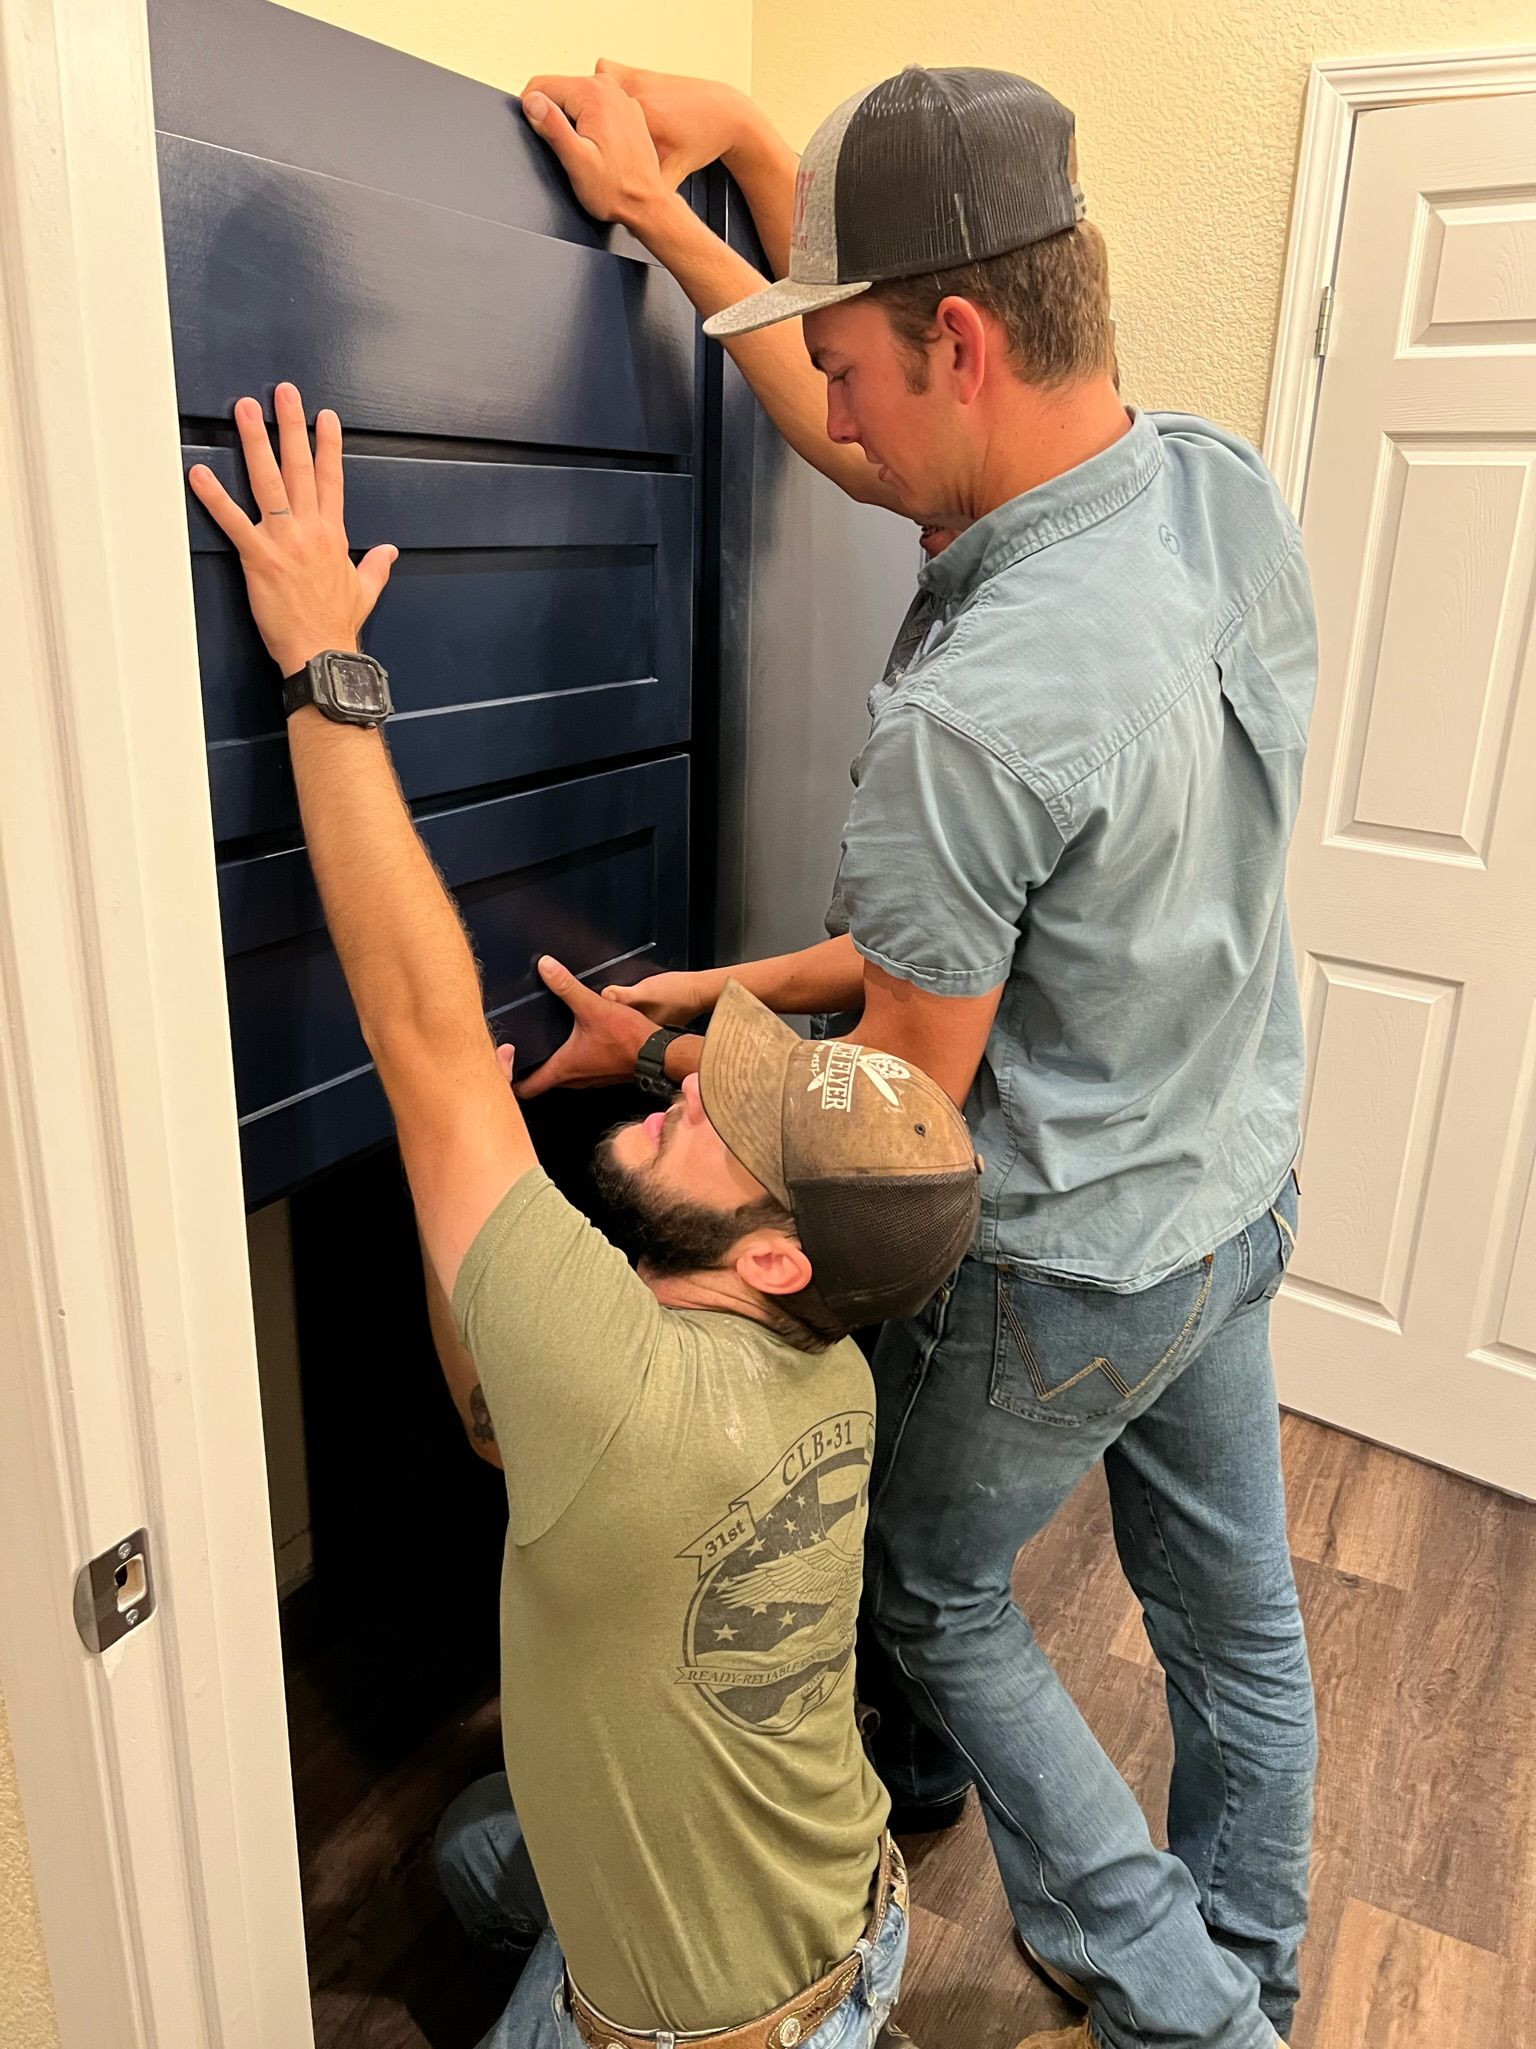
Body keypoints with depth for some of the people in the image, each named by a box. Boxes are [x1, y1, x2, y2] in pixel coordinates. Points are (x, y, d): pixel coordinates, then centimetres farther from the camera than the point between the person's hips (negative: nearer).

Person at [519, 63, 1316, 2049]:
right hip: (1243, 1191, 8)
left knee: (934, 1588, 21)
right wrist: (659, 213, 7)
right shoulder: (1229, 489, -9)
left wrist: (662, 1047, -6)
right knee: (1233, 1606, 25)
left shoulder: (966, 722, -34)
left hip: (1063, 1271, -7)